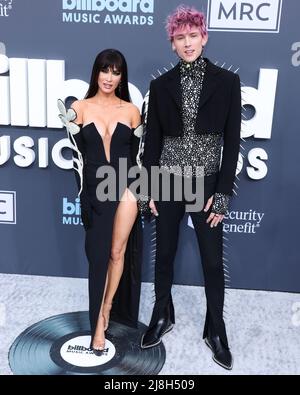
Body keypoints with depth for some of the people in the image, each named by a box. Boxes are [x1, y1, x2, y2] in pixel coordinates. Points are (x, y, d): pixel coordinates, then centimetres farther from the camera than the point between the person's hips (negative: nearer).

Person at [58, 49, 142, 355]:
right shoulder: (80, 108, 2)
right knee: (98, 255, 3)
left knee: (118, 252, 9)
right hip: (95, 190, 0)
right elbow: (78, 154, 5)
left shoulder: (131, 110, 4)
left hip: (125, 188, 1)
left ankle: (106, 311, 31)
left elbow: (138, 155, 6)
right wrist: (70, 127, -9)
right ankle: (99, 324, 18)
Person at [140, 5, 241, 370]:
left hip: (206, 183, -1)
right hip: (168, 181, 2)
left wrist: (223, 193, -8)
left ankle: (216, 329, 27)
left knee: (213, 260, 7)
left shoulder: (226, 81, -3)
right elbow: (152, 139, 4)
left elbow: (232, 141, -4)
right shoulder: (161, 85, 1)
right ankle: (162, 315, 35)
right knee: (164, 253, 13)